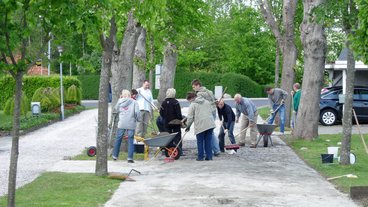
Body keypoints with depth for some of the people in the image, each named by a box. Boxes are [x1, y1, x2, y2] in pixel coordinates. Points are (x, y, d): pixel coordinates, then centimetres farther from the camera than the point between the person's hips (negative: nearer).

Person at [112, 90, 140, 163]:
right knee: (130, 140, 4)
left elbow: (116, 109, 18)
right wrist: (136, 119, 8)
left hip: (121, 124, 2)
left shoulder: (120, 101, 3)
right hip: (131, 124, -2)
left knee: (118, 139, 15)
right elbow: (137, 112, -10)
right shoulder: (133, 102, -2)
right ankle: (130, 158, -2)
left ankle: (115, 156, 24)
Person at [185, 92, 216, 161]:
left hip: (200, 125, -5)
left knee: (200, 142, 5)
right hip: (210, 124, 5)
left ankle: (200, 157, 7)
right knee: (208, 141, 9)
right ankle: (209, 156, 8)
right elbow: (211, 111, 22)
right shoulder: (207, 102, 16)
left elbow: (190, 117, -4)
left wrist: (188, 126, 6)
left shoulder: (193, 105, -2)